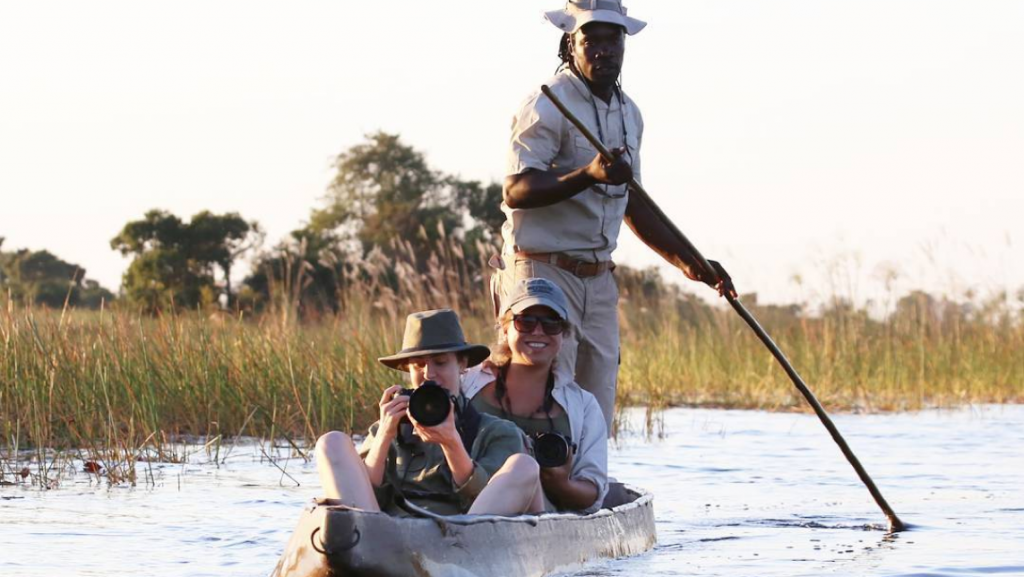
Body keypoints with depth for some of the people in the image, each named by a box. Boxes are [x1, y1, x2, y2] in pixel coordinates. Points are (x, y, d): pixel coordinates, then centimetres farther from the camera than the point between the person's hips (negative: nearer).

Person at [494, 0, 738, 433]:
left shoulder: (628, 113, 16)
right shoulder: (547, 107, -11)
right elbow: (516, 190, -23)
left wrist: (688, 262, 21)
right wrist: (589, 175, -36)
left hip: (598, 279, 8)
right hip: (544, 271, -8)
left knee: (597, 418, 6)